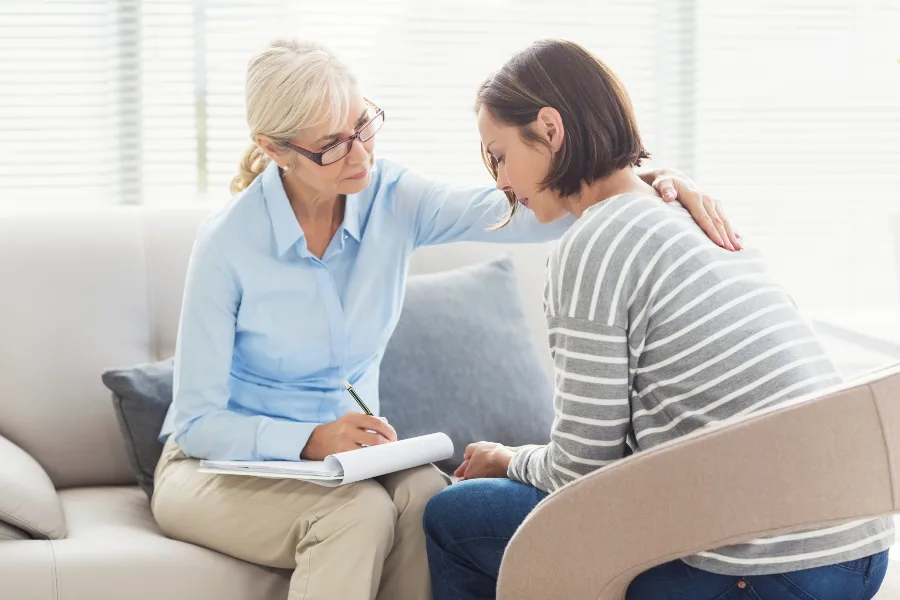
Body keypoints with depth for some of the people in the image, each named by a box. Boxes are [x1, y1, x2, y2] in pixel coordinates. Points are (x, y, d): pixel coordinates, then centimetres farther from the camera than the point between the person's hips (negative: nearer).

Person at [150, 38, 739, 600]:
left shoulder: (393, 199, -7)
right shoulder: (228, 243, -18)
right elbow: (197, 421, -15)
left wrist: (648, 179, -32)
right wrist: (310, 441, -30)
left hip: (346, 451, 4)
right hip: (218, 465, -4)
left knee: (426, 497, -30)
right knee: (360, 512, -34)